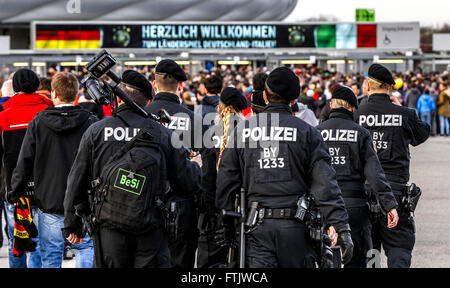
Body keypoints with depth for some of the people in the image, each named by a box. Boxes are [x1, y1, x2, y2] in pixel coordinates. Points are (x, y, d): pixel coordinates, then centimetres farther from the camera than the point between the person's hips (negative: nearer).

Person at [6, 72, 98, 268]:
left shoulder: (38, 122, -4)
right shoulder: (90, 122, -5)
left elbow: (25, 162, -1)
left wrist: (14, 194, 8)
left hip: (49, 200, 0)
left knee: (50, 255, 7)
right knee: (86, 247, 11)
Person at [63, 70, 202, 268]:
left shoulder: (96, 131, -1)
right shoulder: (162, 134, 0)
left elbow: (77, 181, 3)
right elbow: (187, 182, 4)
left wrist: (72, 224, 13)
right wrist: (196, 167, 28)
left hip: (109, 228, 0)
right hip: (150, 230, 0)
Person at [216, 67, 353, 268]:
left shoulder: (242, 130, 5)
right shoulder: (307, 132, 1)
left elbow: (226, 182, 6)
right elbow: (325, 183, -6)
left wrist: (226, 228, 14)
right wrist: (340, 225, -8)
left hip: (257, 227, 1)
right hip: (295, 227, 0)